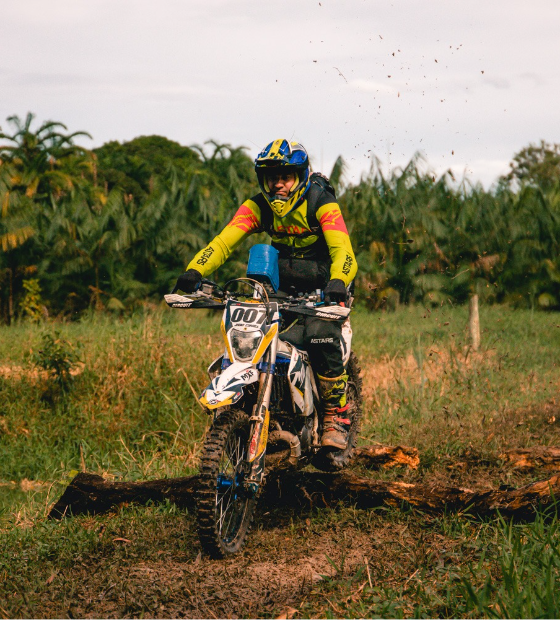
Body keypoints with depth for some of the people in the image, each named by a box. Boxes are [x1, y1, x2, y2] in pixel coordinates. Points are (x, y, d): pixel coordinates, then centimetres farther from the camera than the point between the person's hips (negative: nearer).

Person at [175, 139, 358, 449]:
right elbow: (224, 241, -17)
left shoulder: (321, 203, -16)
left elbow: (342, 250, -29)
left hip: (322, 285, -4)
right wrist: (195, 271, -36)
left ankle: (336, 418, -15)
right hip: (281, 285, 4)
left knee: (322, 335, -30)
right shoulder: (258, 206, -5)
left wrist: (337, 281, -51)